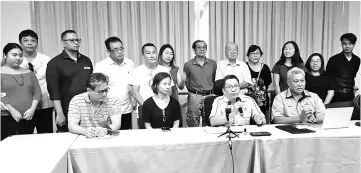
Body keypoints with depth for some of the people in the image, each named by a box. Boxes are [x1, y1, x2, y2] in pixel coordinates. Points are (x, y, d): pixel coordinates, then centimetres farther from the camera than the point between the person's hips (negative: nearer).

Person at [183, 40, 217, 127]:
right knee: (193, 126, 1)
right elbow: (186, 82, 7)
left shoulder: (213, 63, 6)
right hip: (194, 97, -2)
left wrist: (211, 92, 11)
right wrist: (193, 92, 7)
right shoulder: (188, 65, -1)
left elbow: (215, 80, 15)